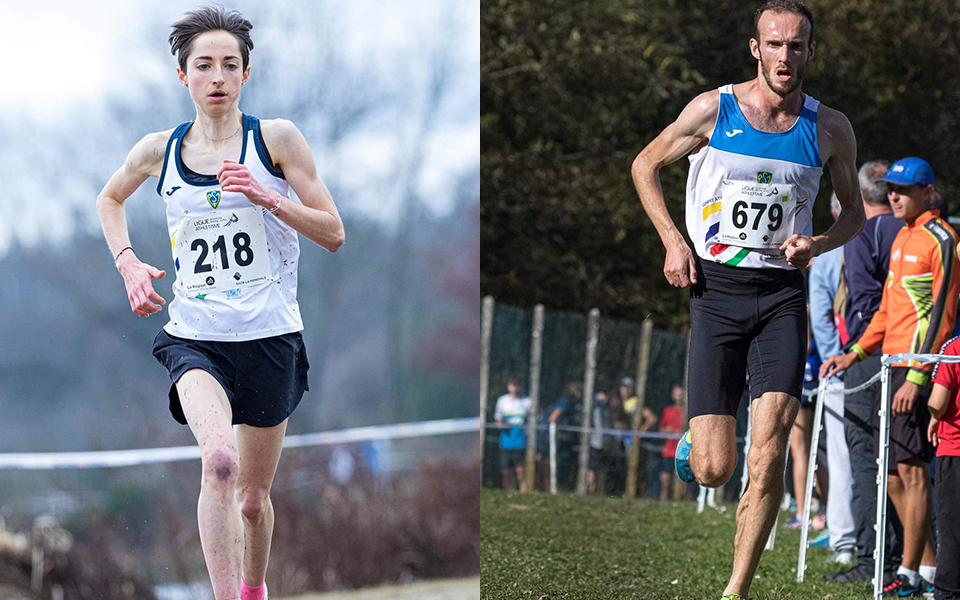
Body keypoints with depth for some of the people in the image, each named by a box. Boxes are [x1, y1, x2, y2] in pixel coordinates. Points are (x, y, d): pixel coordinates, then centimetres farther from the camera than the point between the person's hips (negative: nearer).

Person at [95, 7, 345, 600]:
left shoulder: (276, 138, -3)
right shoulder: (158, 151, 3)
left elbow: (333, 234, -3)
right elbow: (110, 199, 25)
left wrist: (267, 197, -18)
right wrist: (128, 262, 8)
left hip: (270, 338, 0)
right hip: (194, 338, 0)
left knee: (253, 498, 12)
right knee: (219, 461, -30)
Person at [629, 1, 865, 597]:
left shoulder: (830, 128, 3)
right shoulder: (714, 110, -2)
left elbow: (854, 211, 18)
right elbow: (645, 166, 12)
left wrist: (816, 244, -4)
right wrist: (674, 242, 0)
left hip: (783, 295, 1)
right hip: (717, 289, -1)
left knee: (770, 453, -16)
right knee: (714, 470, -6)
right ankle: (695, 444, 33)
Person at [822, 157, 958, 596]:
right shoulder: (902, 238, 18)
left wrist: (917, 378, -20)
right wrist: (855, 354, 19)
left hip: (920, 369, -9)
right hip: (894, 367, 9)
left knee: (912, 469, -8)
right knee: (893, 474, 9)